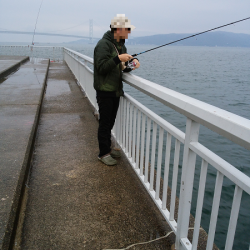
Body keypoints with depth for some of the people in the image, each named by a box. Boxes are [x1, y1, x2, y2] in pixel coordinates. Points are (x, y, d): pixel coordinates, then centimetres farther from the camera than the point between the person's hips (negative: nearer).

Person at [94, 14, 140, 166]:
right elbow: (101, 67, -22)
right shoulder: (104, 44, -14)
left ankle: (108, 148, 31)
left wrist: (133, 62, -1)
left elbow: (122, 67, 19)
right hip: (105, 91, -8)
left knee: (111, 122, 17)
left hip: (116, 90, 9)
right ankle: (103, 153, 12)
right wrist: (118, 58, -28)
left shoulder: (121, 45, 14)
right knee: (105, 123, -1)